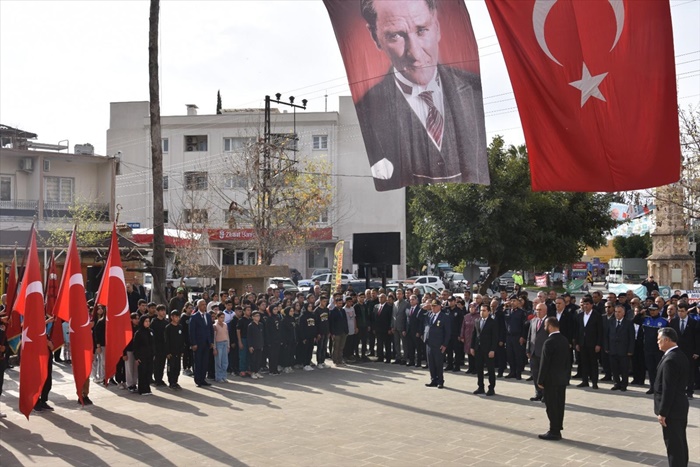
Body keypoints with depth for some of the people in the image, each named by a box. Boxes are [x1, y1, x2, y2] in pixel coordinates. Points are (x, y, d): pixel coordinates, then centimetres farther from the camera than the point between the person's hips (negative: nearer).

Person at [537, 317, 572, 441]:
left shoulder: (549, 342, -19)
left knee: (551, 406, -1)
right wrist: (567, 377, 16)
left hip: (551, 379, -8)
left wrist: (540, 381, -10)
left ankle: (553, 432, 4)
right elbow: (568, 360, 10)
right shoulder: (565, 340, 5)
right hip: (562, 379, 8)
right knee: (559, 405, 12)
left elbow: (545, 363, -17)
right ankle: (557, 430, 19)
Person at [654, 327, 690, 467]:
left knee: (673, 445, -2)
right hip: (681, 406, 10)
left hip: (672, 409, -10)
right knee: (681, 443, 18)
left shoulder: (669, 360, -23)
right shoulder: (681, 355, 7)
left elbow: (668, 390, -24)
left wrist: (662, 412, -18)